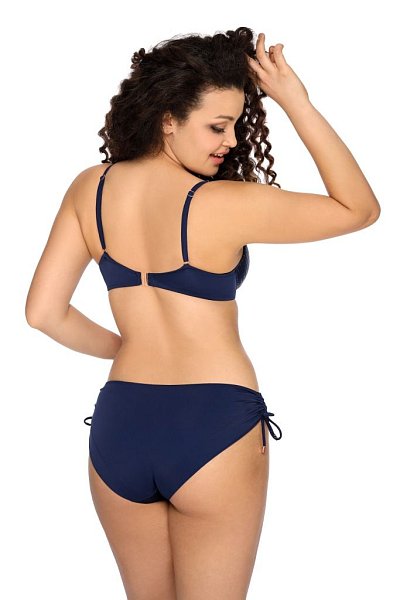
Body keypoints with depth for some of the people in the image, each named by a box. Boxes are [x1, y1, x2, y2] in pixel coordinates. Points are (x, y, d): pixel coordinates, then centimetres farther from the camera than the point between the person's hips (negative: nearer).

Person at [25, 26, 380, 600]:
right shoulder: (223, 204, -16)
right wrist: (297, 102, -9)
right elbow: (360, 208, -7)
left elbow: (43, 312, 1)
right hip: (215, 428, -5)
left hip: (119, 424, 5)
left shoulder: (91, 188, -1)